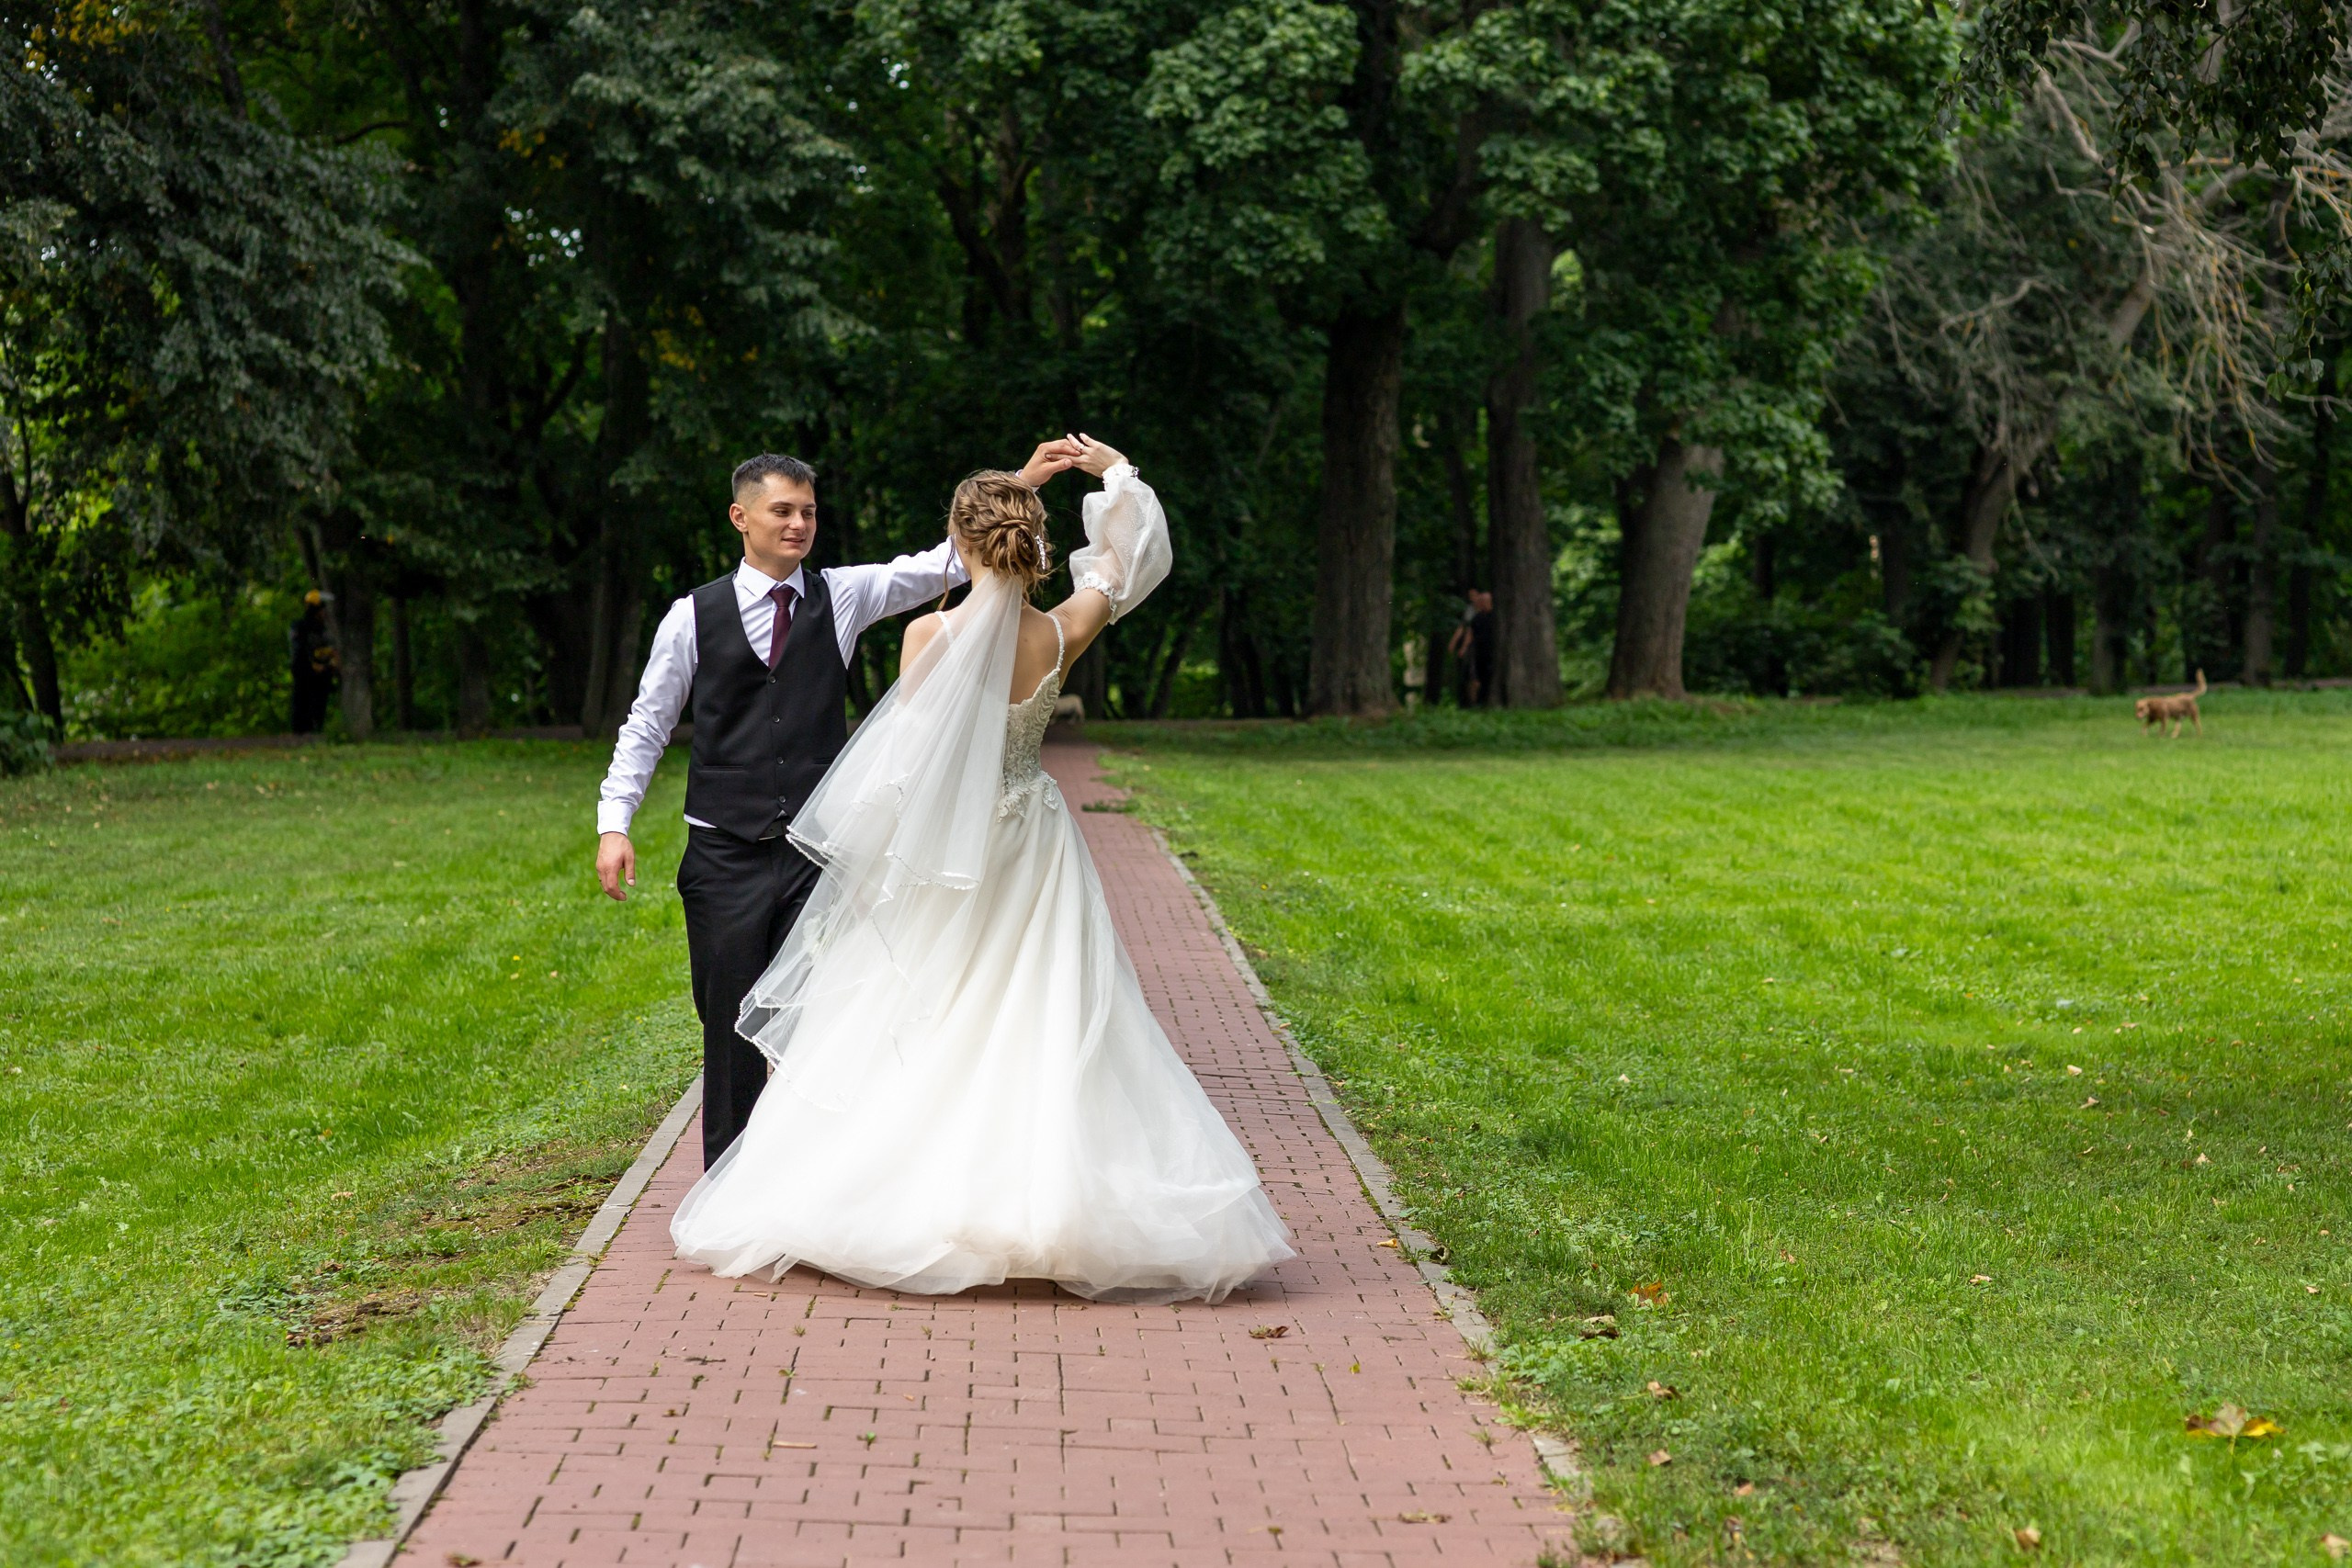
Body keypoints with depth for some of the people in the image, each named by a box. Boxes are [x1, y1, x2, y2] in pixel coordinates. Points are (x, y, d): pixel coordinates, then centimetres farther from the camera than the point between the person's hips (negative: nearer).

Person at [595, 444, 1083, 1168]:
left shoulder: (842, 596, 5)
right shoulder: (693, 616, 2)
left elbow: (943, 564, -2)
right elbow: (647, 725, 7)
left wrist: (1024, 483, -13)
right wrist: (614, 822, -2)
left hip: (817, 855, 1)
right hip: (726, 858, -1)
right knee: (731, 1029, 6)